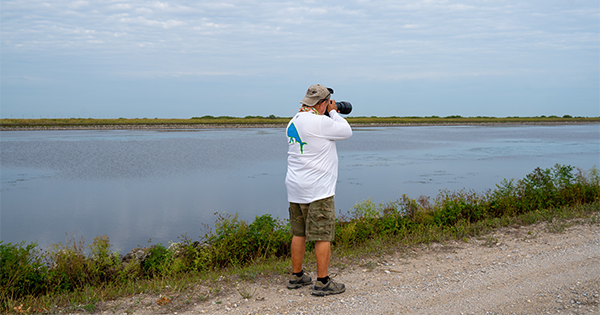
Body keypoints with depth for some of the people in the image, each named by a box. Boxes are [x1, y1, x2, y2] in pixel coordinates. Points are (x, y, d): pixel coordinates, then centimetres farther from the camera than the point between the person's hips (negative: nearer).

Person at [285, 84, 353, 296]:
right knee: (323, 236, 0)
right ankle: (322, 282, 5)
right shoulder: (320, 122, -17)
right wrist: (334, 112, 8)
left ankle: (296, 276, 25)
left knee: (299, 233, 16)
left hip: (295, 188, 9)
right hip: (317, 190, -8)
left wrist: (330, 115, 20)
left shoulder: (294, 122, 11)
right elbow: (346, 132, -4)